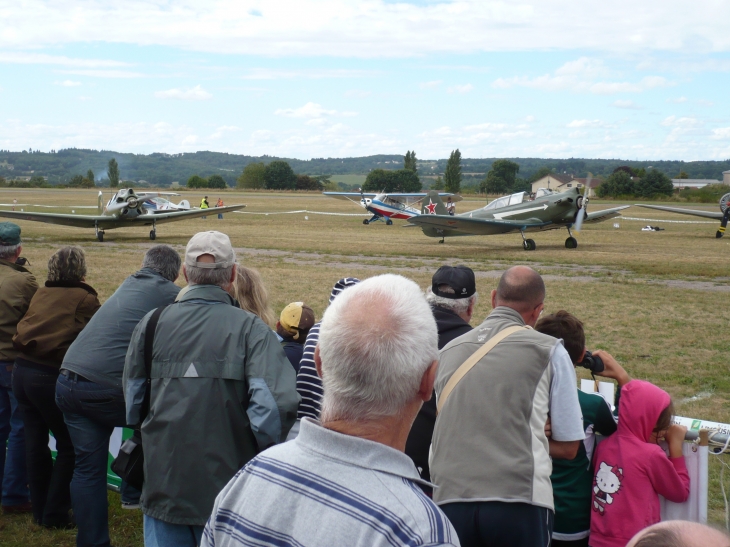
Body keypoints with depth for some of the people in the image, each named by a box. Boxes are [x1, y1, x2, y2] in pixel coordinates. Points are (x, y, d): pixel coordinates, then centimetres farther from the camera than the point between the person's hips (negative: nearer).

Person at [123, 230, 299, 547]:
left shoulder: (152, 323, -2)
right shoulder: (249, 329, -11)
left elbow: (132, 399, 8)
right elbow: (277, 404, -21)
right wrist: (264, 460, -4)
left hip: (163, 483, 2)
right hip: (226, 489, -2)